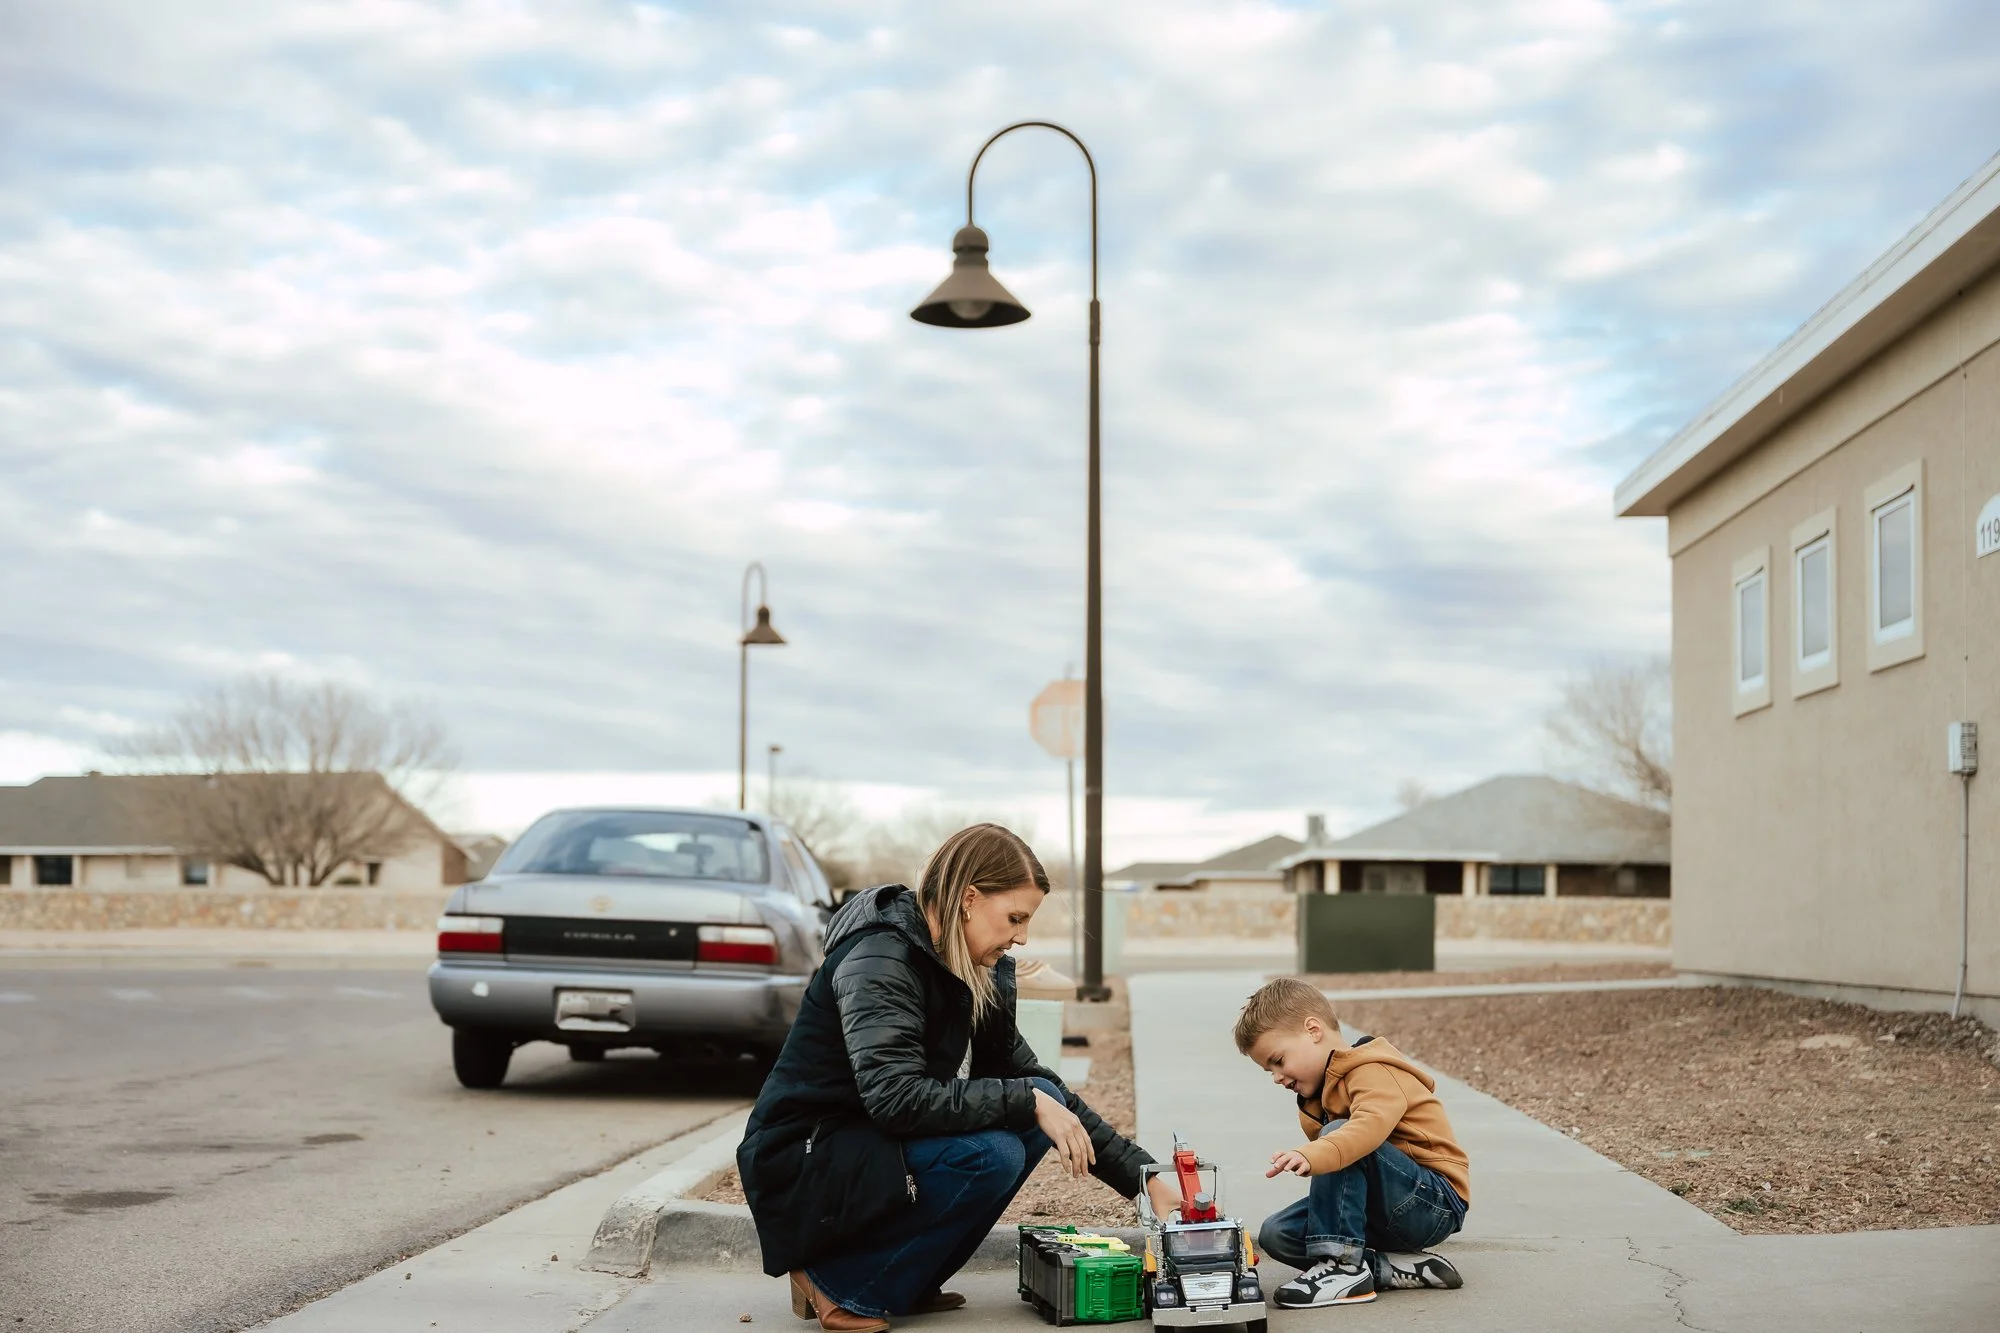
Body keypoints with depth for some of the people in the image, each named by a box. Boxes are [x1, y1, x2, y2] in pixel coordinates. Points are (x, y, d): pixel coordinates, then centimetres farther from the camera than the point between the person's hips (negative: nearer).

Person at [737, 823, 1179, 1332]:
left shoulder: (979, 977, 5)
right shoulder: (879, 959, -21)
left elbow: (1028, 1078, 9)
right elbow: (896, 1097, -32)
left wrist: (1143, 1177, 3)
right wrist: (1026, 1101, -28)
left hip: (877, 1151, 9)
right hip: (803, 1166, -9)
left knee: (1043, 1101, -4)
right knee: (990, 1155, -27)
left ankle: (906, 1281, 1)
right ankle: (836, 1284, -10)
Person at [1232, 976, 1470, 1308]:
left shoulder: (1373, 1072, -16)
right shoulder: (1324, 1088, 15)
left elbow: (1372, 1124, -40)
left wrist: (1310, 1155, -53)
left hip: (1437, 1205, -9)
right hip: (1384, 1214, 9)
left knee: (1337, 1137, -30)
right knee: (1276, 1234, -4)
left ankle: (1344, 1265, -27)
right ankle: (1394, 1267, -11)